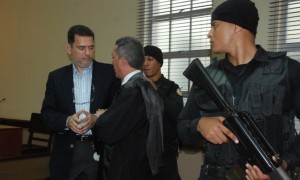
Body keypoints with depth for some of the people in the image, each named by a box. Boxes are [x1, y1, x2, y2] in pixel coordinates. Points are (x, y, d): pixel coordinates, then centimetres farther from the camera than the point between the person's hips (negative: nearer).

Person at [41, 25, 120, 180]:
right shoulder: (56, 77, 6)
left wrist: (96, 119, -20)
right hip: (67, 152, 1)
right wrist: (67, 121, -18)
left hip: (101, 150, -1)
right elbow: (47, 113, 1)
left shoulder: (109, 73, 1)